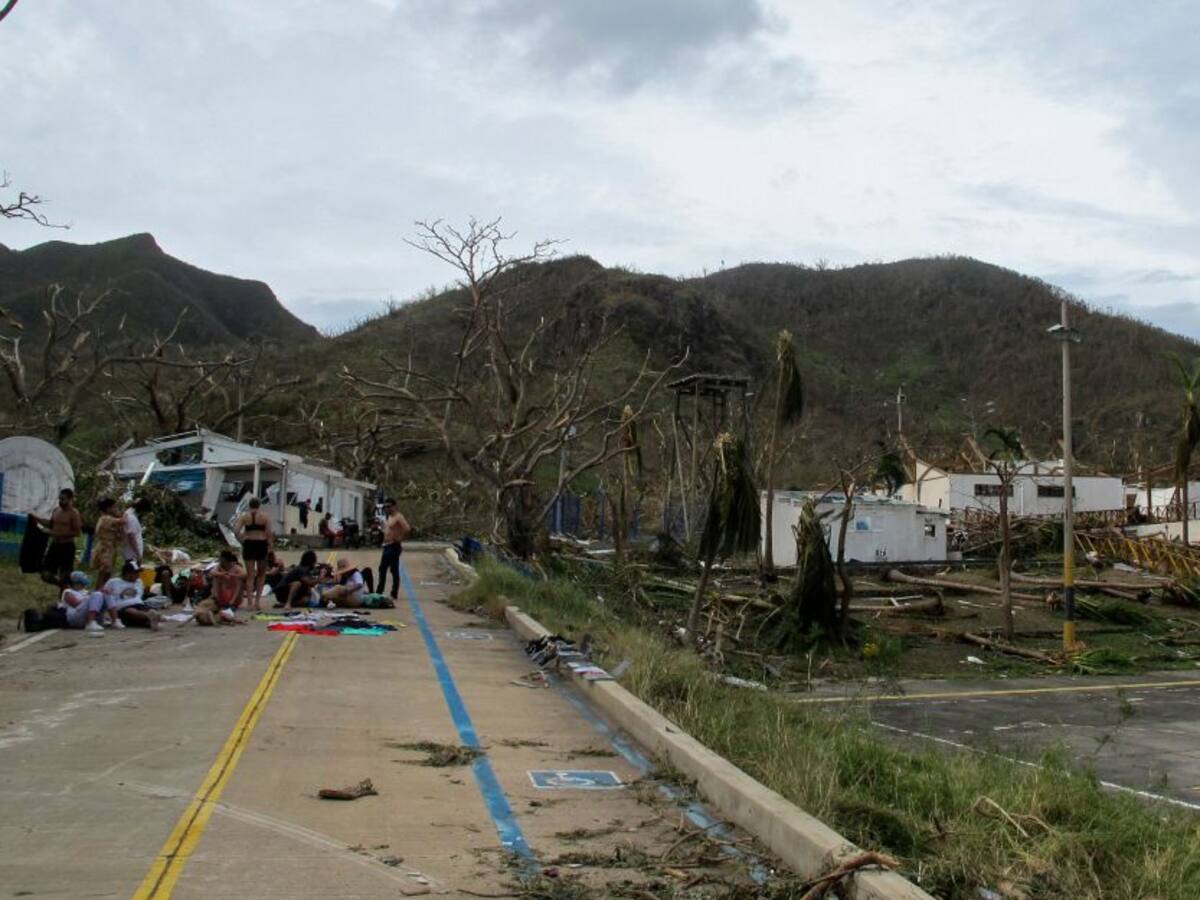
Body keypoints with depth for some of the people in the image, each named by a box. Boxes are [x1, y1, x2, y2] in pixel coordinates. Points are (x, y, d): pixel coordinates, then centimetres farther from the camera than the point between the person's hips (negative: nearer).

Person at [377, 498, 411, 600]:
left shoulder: (398, 517, -14)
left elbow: (407, 529, -26)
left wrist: (400, 539, -19)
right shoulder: (388, 517, 15)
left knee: (394, 570, -6)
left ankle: (394, 594, -3)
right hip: (386, 546, 10)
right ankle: (379, 592, 19)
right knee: (382, 569, 12)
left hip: (394, 546, -10)